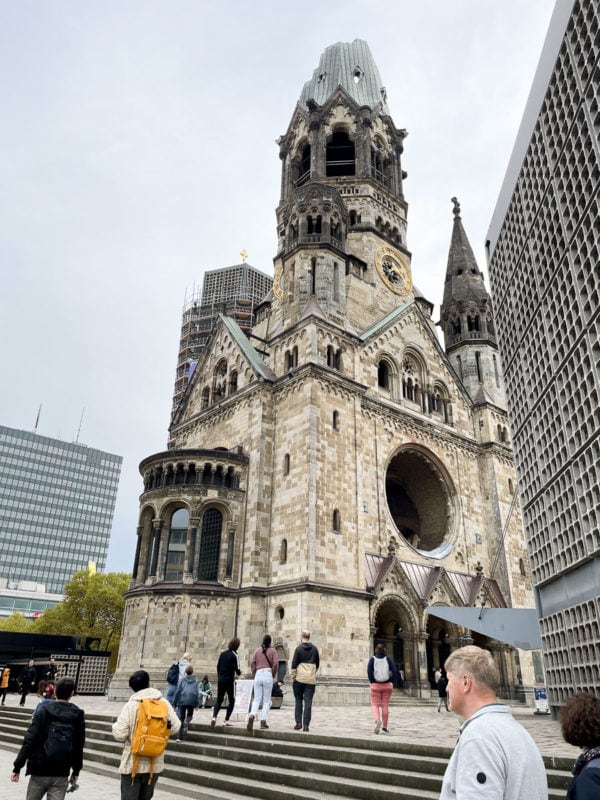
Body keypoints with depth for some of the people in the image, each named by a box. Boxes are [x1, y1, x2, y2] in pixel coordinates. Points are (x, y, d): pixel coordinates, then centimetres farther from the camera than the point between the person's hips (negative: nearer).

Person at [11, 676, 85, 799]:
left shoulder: (44, 711, -6)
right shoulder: (78, 715, 1)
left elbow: (29, 740, -11)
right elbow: (79, 745, 3)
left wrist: (17, 767, -5)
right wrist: (76, 771, 13)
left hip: (39, 771, 0)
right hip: (61, 775, 1)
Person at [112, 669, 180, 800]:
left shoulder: (130, 706, -13)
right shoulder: (164, 704, -5)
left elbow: (119, 735, -15)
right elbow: (175, 728, -2)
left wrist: (116, 724, 6)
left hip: (132, 764, -3)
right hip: (155, 763, 3)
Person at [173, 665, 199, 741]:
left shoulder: (182, 680, 6)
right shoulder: (195, 681, 10)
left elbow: (178, 691, 3)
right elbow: (197, 692, 5)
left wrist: (175, 704, 8)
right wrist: (197, 704, 8)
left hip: (182, 701, 0)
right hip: (192, 701, 1)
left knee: (181, 717, 8)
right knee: (190, 715, 19)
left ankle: (179, 737, 4)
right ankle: (187, 721, -15)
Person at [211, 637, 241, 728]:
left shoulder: (223, 653, 7)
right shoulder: (235, 655, -10)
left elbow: (218, 666, 11)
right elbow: (237, 669, -14)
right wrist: (239, 673, 8)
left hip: (220, 680, 5)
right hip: (229, 680, -5)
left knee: (219, 700, 12)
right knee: (231, 700, 11)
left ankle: (214, 717, -8)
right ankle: (226, 720, 6)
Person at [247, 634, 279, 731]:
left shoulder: (257, 650, 10)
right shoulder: (272, 650, 4)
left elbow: (252, 663, 1)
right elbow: (275, 664, -6)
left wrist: (254, 675, 9)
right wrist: (273, 676, 6)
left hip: (258, 674, 2)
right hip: (268, 675, -2)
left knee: (257, 699, 7)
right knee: (266, 700, 7)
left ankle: (252, 716, -15)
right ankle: (263, 721, 0)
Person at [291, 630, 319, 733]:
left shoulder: (298, 648, -5)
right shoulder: (314, 649, 5)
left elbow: (294, 664, -6)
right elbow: (317, 664, 13)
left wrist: (293, 676, 4)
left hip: (300, 678, -2)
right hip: (311, 679, 2)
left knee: (298, 700, 12)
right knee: (308, 702, 3)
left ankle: (298, 722, 6)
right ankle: (306, 724, -2)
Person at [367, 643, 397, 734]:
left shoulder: (372, 659, -2)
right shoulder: (388, 659, 1)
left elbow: (369, 671, -14)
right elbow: (394, 670, -8)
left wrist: (372, 682, -5)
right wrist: (392, 682, 0)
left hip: (375, 685, -2)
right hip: (387, 686, 2)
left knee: (375, 705, 5)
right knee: (385, 705, 10)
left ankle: (378, 720, -22)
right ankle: (385, 727, 12)